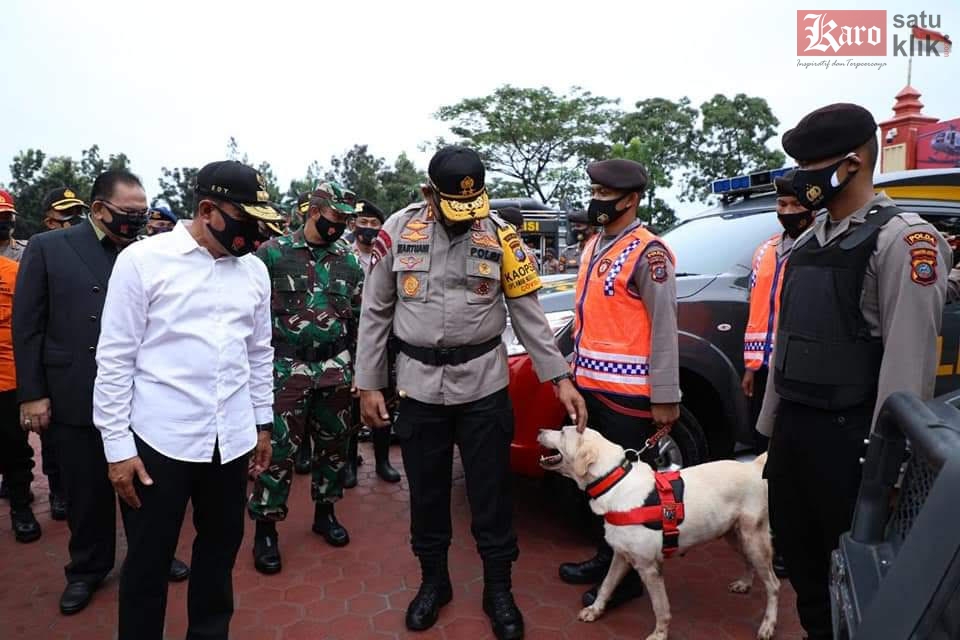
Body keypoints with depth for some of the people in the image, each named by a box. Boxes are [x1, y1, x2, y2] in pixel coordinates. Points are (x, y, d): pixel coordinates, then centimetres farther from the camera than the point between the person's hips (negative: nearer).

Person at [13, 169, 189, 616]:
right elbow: (27, 326, -1)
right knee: (86, 490, 14)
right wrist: (32, 394, -4)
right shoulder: (48, 248, -2)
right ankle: (87, 568, 37)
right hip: (74, 398, -1)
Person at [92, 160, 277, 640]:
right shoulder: (142, 260, -8)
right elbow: (115, 358, -6)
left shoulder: (254, 269, 5)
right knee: (148, 560, 11)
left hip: (231, 439, 4)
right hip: (158, 439, -4)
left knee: (221, 548, 18)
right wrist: (116, 444, -7)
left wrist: (262, 422, 14)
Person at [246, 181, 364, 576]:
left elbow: (360, 320, 12)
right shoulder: (273, 254, -4)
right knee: (278, 450, 0)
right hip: (287, 370, -4)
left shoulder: (350, 263, 7)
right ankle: (266, 529, 16)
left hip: (335, 371, 4)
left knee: (333, 445, 13)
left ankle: (325, 512, 33)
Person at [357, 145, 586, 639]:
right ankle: (433, 581, 36)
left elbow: (529, 314, -1)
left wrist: (560, 379, -7)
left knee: (491, 493, 9)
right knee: (426, 493, 14)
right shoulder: (398, 231, -4)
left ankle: (498, 590, 29)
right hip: (419, 386, 1)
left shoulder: (500, 235, -4)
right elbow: (375, 313, 2)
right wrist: (368, 385, 1)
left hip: (483, 385, 0)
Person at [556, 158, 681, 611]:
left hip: (627, 392, -8)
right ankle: (605, 557, 34)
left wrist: (664, 398, -15)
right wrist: (573, 365, 18)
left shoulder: (648, 252, -12)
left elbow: (664, 328, -15)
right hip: (590, 386, 8)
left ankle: (629, 576, 20)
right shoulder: (594, 246, 13)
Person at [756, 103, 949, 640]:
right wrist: (772, 420, 15)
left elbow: (909, 357, -18)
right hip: (794, 424, 8)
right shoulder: (808, 242, 12)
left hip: (847, 431, -7)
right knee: (797, 550, 19)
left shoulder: (901, 238, -12)